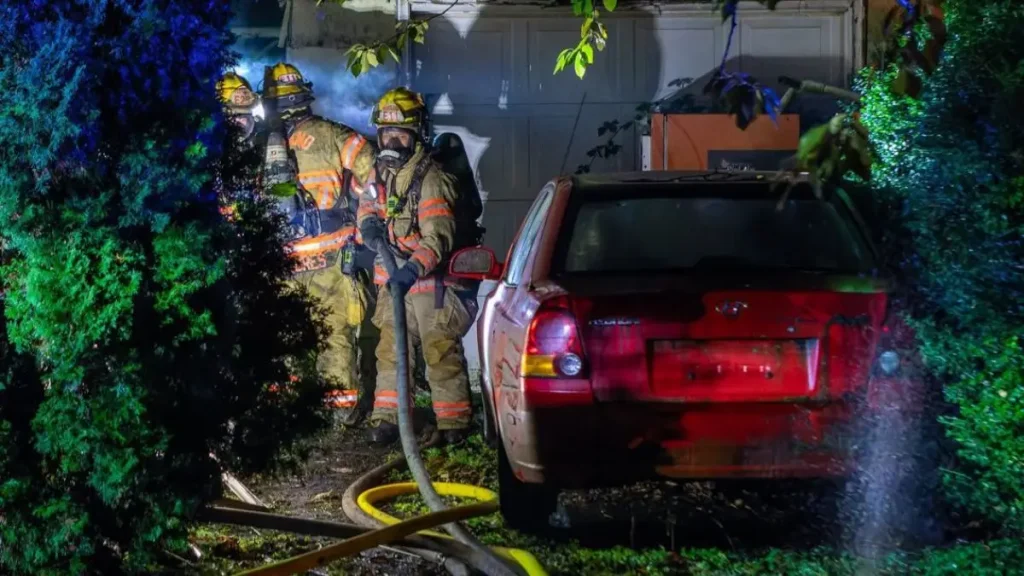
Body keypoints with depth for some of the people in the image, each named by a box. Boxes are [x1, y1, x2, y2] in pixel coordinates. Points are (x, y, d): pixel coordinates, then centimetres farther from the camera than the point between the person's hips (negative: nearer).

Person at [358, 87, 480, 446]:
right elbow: (366, 211, 21)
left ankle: (454, 423, 4)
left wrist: (412, 270, -39)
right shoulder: (380, 175, 8)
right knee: (390, 349, 8)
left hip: (432, 281, -7)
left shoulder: (431, 179, -18)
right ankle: (386, 418, 14)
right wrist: (370, 227, -4)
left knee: (441, 352, -3)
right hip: (393, 280, 7)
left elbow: (439, 237, -26)